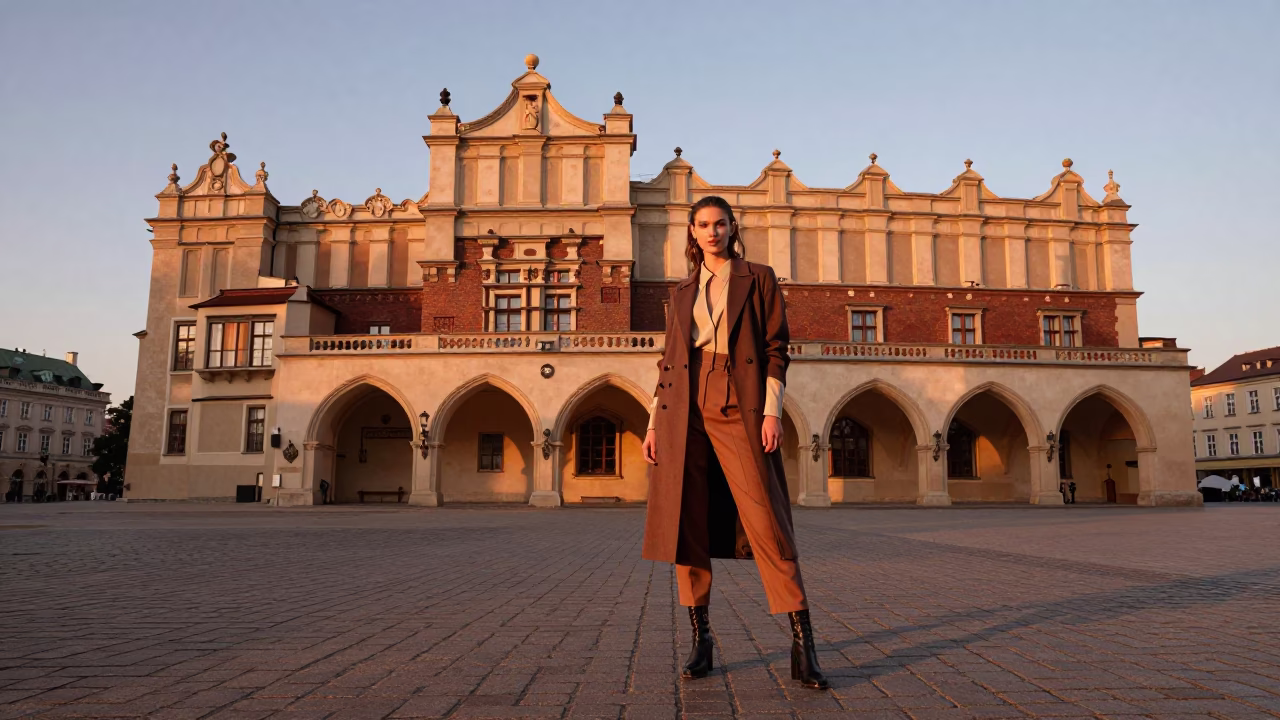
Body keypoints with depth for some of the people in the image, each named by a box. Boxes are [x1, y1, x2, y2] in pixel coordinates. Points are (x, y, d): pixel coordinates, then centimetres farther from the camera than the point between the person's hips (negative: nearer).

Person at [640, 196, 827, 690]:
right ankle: (701, 641, 12)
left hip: (738, 408, -3)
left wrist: (772, 411, -10)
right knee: (686, 524, 1)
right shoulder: (683, 292, 18)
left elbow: (776, 348, 2)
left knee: (764, 520, -10)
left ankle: (802, 644, -4)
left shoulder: (758, 279, 9)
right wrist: (653, 423, 9)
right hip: (685, 410, 3)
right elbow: (670, 359, 16)